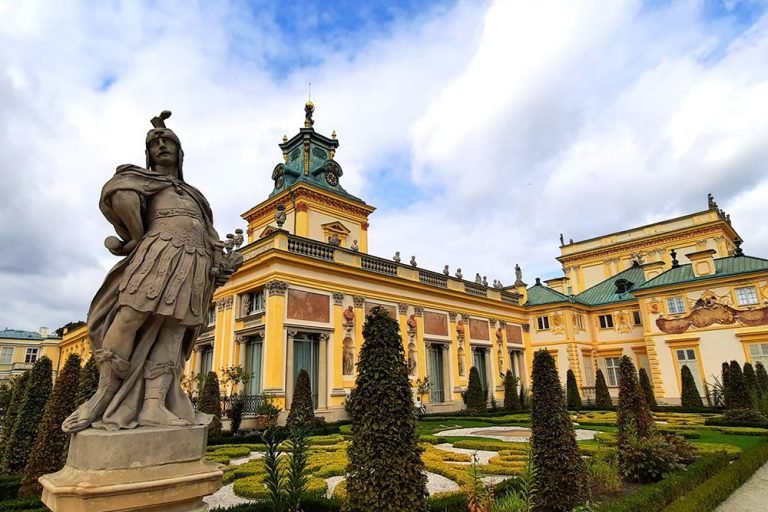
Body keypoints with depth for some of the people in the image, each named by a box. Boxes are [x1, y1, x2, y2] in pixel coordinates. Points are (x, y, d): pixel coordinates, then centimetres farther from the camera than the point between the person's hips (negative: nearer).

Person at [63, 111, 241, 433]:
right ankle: (104, 398, -5)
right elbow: (120, 194, -9)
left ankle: (153, 406, -8)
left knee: (170, 337, -4)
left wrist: (222, 263, 8)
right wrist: (139, 239, -6)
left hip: (195, 266, 5)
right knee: (128, 320, -12)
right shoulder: (144, 177, 15)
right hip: (160, 255, -4)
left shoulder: (194, 194, 30)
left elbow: (210, 235, 25)